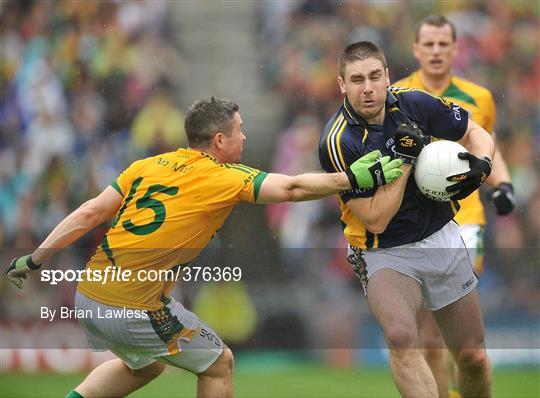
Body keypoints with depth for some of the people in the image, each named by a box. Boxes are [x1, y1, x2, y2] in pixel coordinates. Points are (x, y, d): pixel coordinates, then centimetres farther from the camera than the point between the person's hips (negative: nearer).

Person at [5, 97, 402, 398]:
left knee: (144, 365, 32)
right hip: (136, 308, -6)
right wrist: (355, 177, -3)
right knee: (219, 365, 15)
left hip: (88, 296, 7)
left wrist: (34, 261, 12)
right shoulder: (227, 178, -5)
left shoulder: (149, 165, 9)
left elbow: (90, 214, 7)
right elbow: (293, 188, -12)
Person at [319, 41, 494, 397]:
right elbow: (376, 220, -20)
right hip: (386, 254, -4)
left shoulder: (415, 104, -9)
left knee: (473, 358, 6)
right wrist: (404, 159, -26)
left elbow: (476, 133, 8)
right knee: (401, 338, -32)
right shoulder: (338, 143, -20)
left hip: (442, 237, 4)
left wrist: (480, 165, -14)